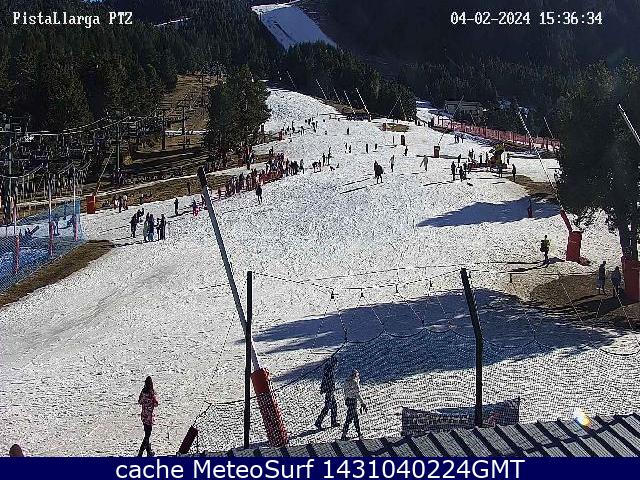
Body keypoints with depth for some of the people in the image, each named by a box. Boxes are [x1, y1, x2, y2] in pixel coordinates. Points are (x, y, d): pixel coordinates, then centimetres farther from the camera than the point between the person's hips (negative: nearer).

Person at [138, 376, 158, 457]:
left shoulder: (143, 391, -2)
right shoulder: (152, 392, -20)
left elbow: (139, 402, 9)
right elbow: (156, 404, -16)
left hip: (143, 415, 7)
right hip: (149, 415, -7)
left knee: (147, 434, 20)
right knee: (147, 436, 0)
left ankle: (149, 451, 32)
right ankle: (140, 453, -5)